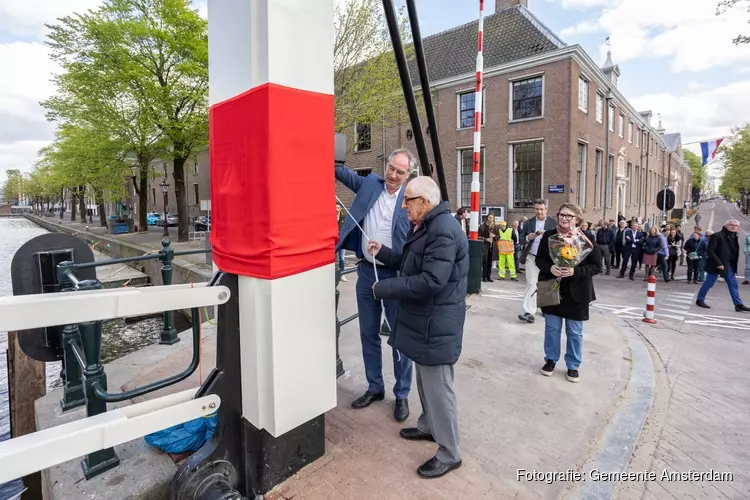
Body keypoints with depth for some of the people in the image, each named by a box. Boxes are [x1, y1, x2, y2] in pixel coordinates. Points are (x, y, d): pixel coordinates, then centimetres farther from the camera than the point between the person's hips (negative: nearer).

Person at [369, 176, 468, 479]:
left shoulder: (443, 231, -24)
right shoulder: (425, 226, 12)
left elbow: (430, 281, -29)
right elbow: (411, 263, 20)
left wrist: (383, 289, -21)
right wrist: (382, 253, 11)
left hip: (436, 325, -11)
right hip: (424, 320, 11)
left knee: (438, 388, 2)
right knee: (425, 381, 24)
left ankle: (449, 454, 19)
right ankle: (429, 426, 44)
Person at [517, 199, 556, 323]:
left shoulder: (553, 222, 1)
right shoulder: (528, 223, 7)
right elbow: (521, 238, 8)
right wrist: (528, 237, -13)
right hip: (531, 257, 1)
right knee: (531, 284, -6)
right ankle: (528, 312, -10)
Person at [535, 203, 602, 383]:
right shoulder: (548, 236, -1)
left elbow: (597, 266, -6)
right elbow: (539, 259, 5)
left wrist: (575, 271, -22)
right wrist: (550, 268, -17)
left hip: (576, 292, -1)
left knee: (575, 332, 10)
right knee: (552, 328, 12)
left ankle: (573, 366, 27)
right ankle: (550, 360, 31)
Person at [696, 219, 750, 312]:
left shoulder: (734, 237, 11)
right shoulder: (717, 236, -14)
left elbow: (735, 252, 17)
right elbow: (710, 251, -18)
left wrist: (734, 264, 8)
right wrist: (718, 263, -22)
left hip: (729, 265, 7)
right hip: (717, 265, -7)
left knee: (733, 284, 7)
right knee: (709, 283, 3)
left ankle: (738, 305, 11)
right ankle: (700, 300, 16)